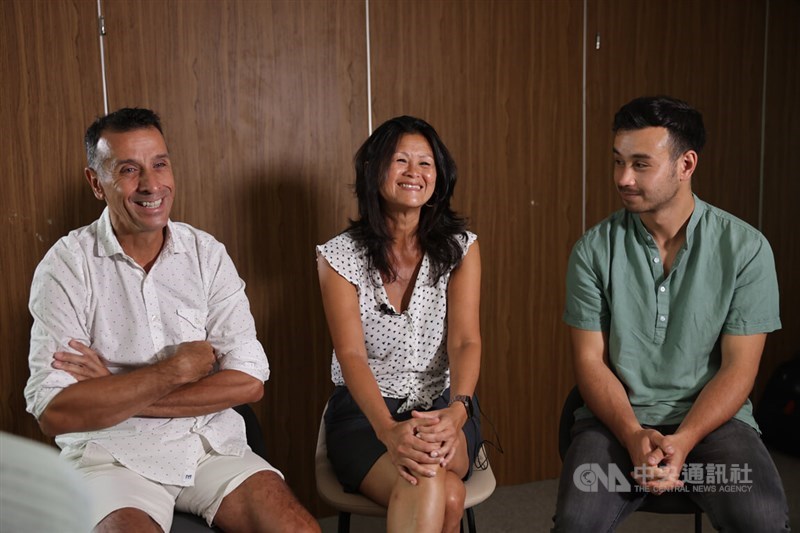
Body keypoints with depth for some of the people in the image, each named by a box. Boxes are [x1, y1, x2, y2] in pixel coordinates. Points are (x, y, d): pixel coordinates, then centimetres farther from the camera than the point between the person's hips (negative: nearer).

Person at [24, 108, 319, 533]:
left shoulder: (206, 254, 3)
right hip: (113, 453, -2)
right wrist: (180, 368, -11)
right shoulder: (66, 265, -5)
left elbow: (249, 382, -6)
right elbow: (54, 413, -14)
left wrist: (116, 393, -11)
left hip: (213, 446, 2)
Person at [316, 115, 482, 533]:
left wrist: (457, 411, -29)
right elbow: (351, 354, -13)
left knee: (429, 482, -33)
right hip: (365, 409, -2)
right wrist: (389, 430, -32)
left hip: (442, 405, 3)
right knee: (444, 494, -35)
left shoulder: (460, 247, 3)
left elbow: (465, 341, -8)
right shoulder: (339, 256, -3)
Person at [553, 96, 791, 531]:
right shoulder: (594, 250, -1)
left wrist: (682, 442, -18)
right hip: (617, 418, 0)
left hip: (712, 418, 0)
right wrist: (634, 437, -17)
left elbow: (739, 367, -4)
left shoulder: (746, 248, -4)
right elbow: (590, 360, -1)